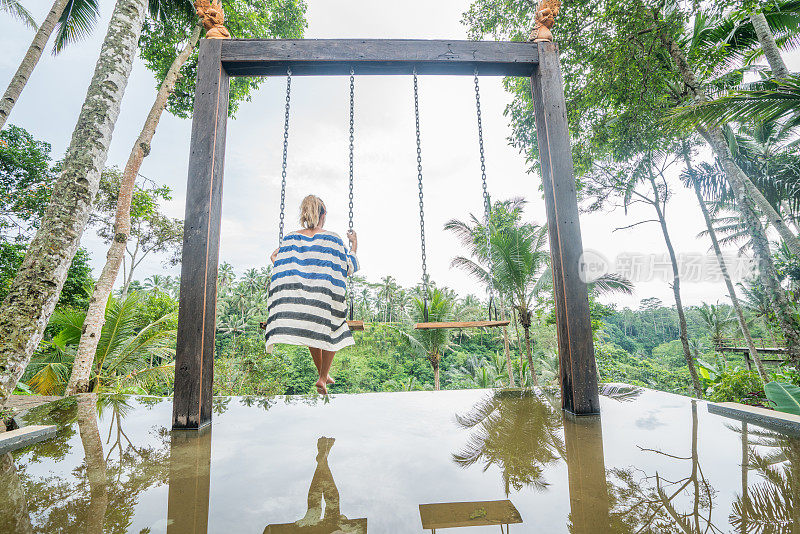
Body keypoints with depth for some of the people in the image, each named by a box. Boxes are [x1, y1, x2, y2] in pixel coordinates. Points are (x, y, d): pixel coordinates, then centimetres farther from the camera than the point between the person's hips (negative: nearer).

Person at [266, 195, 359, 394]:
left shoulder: (290, 238, 4)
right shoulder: (333, 239, -3)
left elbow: (283, 271, 4)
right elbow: (349, 267, 3)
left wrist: (274, 259, 26)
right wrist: (354, 246, 18)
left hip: (298, 299, 4)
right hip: (325, 298, -3)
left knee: (312, 332, 25)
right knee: (331, 332, 19)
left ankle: (323, 374, 36)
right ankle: (323, 378, 15)